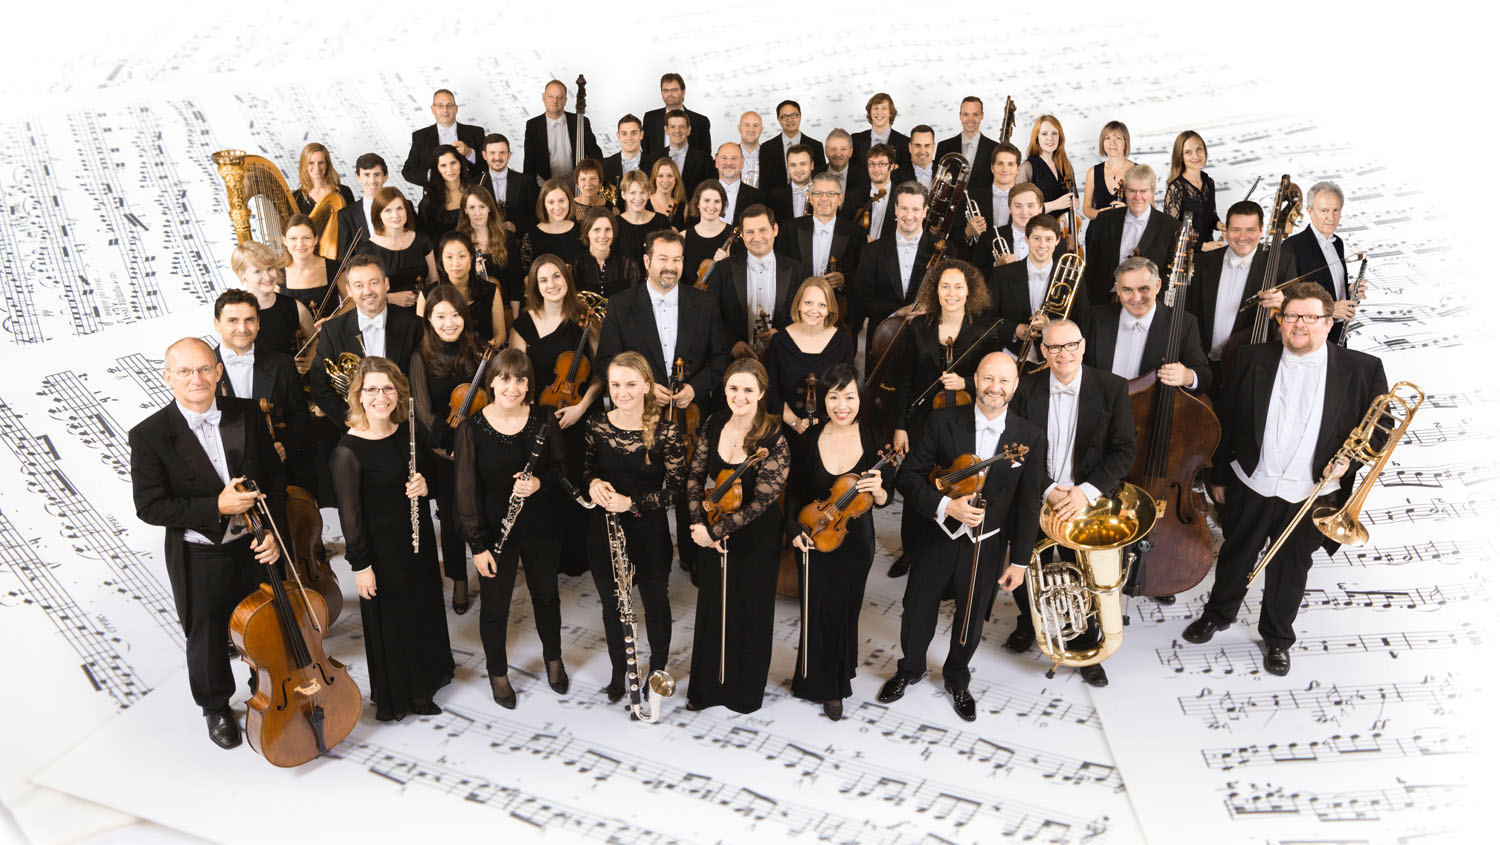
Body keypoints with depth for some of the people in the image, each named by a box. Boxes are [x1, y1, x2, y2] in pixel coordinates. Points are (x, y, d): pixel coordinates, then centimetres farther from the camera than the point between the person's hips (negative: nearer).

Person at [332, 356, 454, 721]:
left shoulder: (409, 432, -1)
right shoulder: (349, 450, -20)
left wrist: (425, 486, -10)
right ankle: (394, 697, 32)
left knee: (425, 609, 21)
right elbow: (349, 512, -17)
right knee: (390, 619, 9)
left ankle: (422, 684, 45)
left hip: (418, 537, 7)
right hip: (382, 545, -7)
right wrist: (360, 564, -15)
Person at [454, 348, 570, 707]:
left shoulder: (543, 420, -6)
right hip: (495, 532, -2)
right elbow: (467, 491, -10)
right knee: (495, 606, 12)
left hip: (541, 528, 2)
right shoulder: (471, 429, -12)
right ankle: (497, 672, 36)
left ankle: (553, 658, 45)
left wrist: (540, 481, -19)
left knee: (546, 596, 20)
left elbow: (561, 467, 4)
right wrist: (477, 544, -11)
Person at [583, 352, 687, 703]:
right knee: (611, 604, 19)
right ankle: (618, 670, 43)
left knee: (655, 604, 16)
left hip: (649, 533, -3)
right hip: (604, 531, 3)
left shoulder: (666, 432, -15)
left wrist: (631, 503, -26)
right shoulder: (596, 425, -5)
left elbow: (675, 491, -14)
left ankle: (657, 670, 41)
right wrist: (593, 483, -14)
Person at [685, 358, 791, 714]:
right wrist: (700, 524, -13)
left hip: (756, 539, -5)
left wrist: (715, 530, -21)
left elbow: (760, 502, -24)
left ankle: (746, 692, 35)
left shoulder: (773, 440, -23)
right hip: (713, 534, 5)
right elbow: (696, 475, -1)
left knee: (749, 614, 12)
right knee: (711, 609, 17)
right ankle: (707, 687, 38)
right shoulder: (715, 424, -6)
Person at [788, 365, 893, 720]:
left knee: (845, 612, 13)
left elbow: (885, 500, -6)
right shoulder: (807, 441, -9)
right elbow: (794, 493, 3)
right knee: (817, 613, 8)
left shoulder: (874, 441, -11)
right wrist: (795, 530, -10)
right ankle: (819, 681, 32)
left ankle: (837, 682, 38)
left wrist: (877, 491, -27)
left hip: (855, 543, 0)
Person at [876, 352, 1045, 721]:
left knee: (971, 621, 19)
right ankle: (910, 669, 47)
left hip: (986, 548, 1)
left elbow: (1029, 504, -4)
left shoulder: (1031, 438, -10)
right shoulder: (944, 423, -12)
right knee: (917, 612, 17)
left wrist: (1020, 560, -2)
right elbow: (908, 476, -10)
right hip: (938, 538, 0)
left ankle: (957, 680, 48)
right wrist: (945, 505, -25)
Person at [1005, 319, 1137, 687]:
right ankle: (1029, 623, 46)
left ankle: (1085, 649, 32)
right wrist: (1048, 491, -16)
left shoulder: (1113, 388, -9)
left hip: (1086, 503, -1)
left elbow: (1125, 450, -9)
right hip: (1035, 501, 1)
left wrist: (1087, 491, -19)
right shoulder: (1026, 389, -7)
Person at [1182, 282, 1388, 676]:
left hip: (1311, 496, -1)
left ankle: (1278, 637, 35)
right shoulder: (1252, 359, -4)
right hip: (1250, 485, 1)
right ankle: (1218, 613, 42)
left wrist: (1348, 458, -13)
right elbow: (1228, 421, 1)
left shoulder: (1362, 370, -7)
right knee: (1234, 556, 19)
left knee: (1291, 569, 15)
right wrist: (1219, 476, 5)